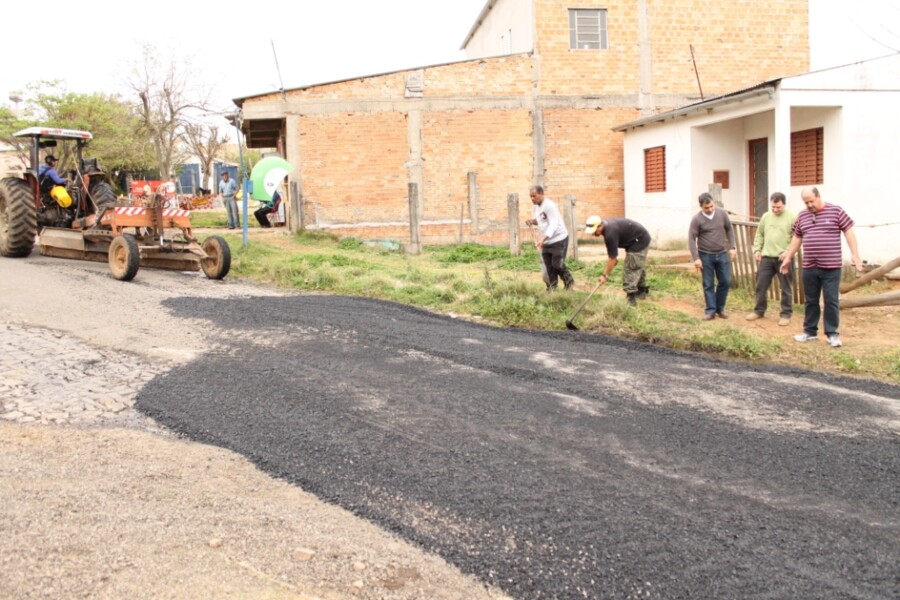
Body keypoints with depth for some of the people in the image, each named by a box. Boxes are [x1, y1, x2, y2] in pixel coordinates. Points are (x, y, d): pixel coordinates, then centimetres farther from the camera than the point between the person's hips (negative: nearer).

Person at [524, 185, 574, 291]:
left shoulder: (549, 206, -21)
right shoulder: (536, 206, 5)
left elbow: (553, 225, -27)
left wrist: (542, 239, -37)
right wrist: (533, 221, -4)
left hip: (559, 239, -8)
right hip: (547, 241, 8)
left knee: (557, 264, -6)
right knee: (549, 266, 6)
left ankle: (569, 281, 18)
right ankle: (552, 287, 15)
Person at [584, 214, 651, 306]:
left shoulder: (610, 234, -32)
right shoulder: (606, 225, -4)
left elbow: (612, 258, -25)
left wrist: (605, 275, -17)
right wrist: (614, 259, 14)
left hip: (640, 241, -10)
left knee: (631, 268, -13)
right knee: (637, 266, 22)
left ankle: (631, 298, -14)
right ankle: (642, 290, 38)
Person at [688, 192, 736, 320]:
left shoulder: (722, 214, -2)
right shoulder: (697, 219, -11)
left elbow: (729, 230, 10)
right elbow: (691, 239, -10)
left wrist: (732, 247, 4)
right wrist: (696, 258, -16)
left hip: (722, 254, 3)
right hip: (706, 256, -3)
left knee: (725, 281, 4)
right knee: (708, 284, 2)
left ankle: (720, 307, 20)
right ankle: (710, 310, 10)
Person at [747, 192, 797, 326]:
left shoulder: (792, 218, -6)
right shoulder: (766, 217, 10)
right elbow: (759, 235, 17)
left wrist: (788, 252, -17)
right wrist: (757, 250, 6)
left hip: (783, 258, -4)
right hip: (766, 257, 5)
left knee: (786, 288, 4)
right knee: (761, 285, 9)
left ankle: (786, 314, 13)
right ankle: (759, 310, 23)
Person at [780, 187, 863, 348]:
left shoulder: (836, 211, -1)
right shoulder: (802, 216, 11)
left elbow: (848, 231, -1)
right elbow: (797, 238, 20)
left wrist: (854, 254, -8)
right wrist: (788, 258, 21)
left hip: (831, 267, -4)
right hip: (809, 267, 4)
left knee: (831, 301, -1)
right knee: (811, 301, 11)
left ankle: (832, 334, 7)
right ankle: (810, 331, 21)